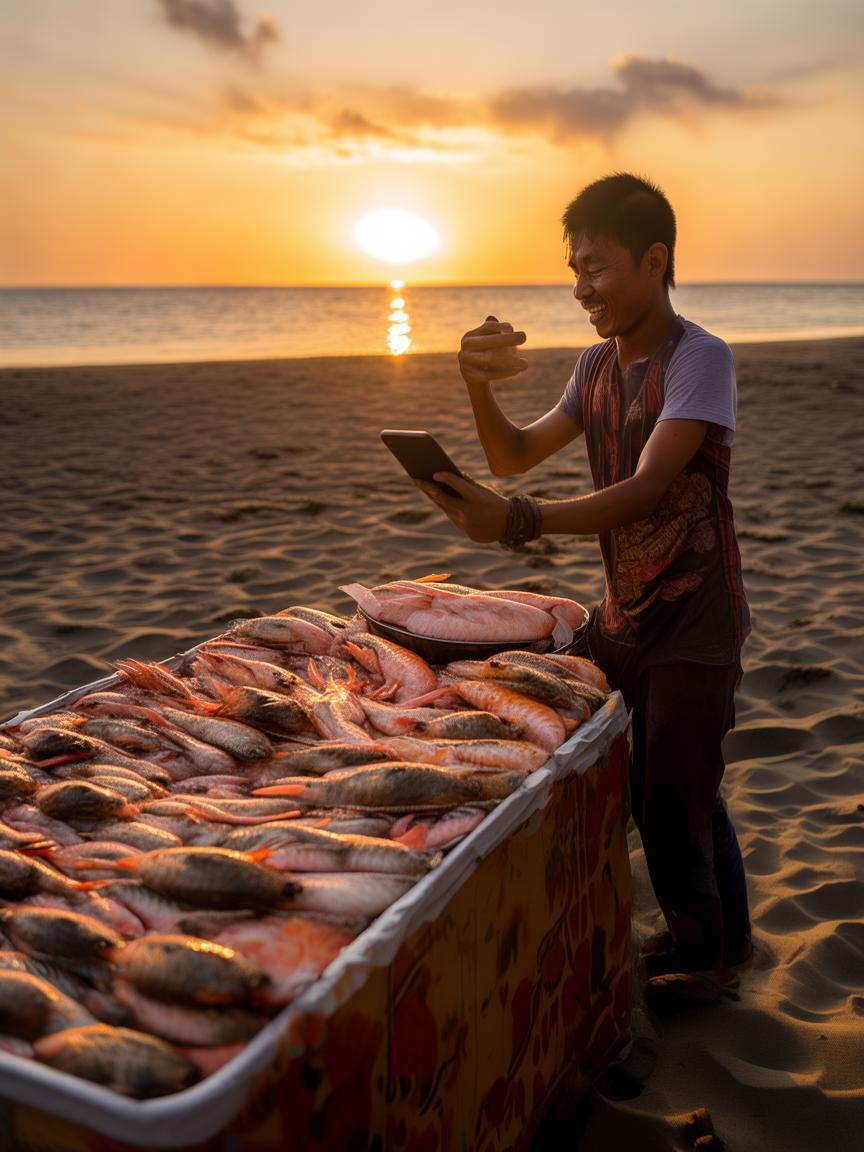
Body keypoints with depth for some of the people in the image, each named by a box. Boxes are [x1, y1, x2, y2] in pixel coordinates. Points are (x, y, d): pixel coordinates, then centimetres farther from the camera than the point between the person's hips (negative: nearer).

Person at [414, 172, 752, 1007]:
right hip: (623, 619, 7)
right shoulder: (596, 365, 6)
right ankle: (719, 934, 38)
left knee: (677, 800, 4)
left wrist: (519, 522, -43)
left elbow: (644, 490, -31)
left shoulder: (700, 359, -19)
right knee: (644, 789, 16)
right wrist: (480, 389, -11)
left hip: (693, 628, -7)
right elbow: (516, 456, 8)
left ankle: (706, 950, 31)